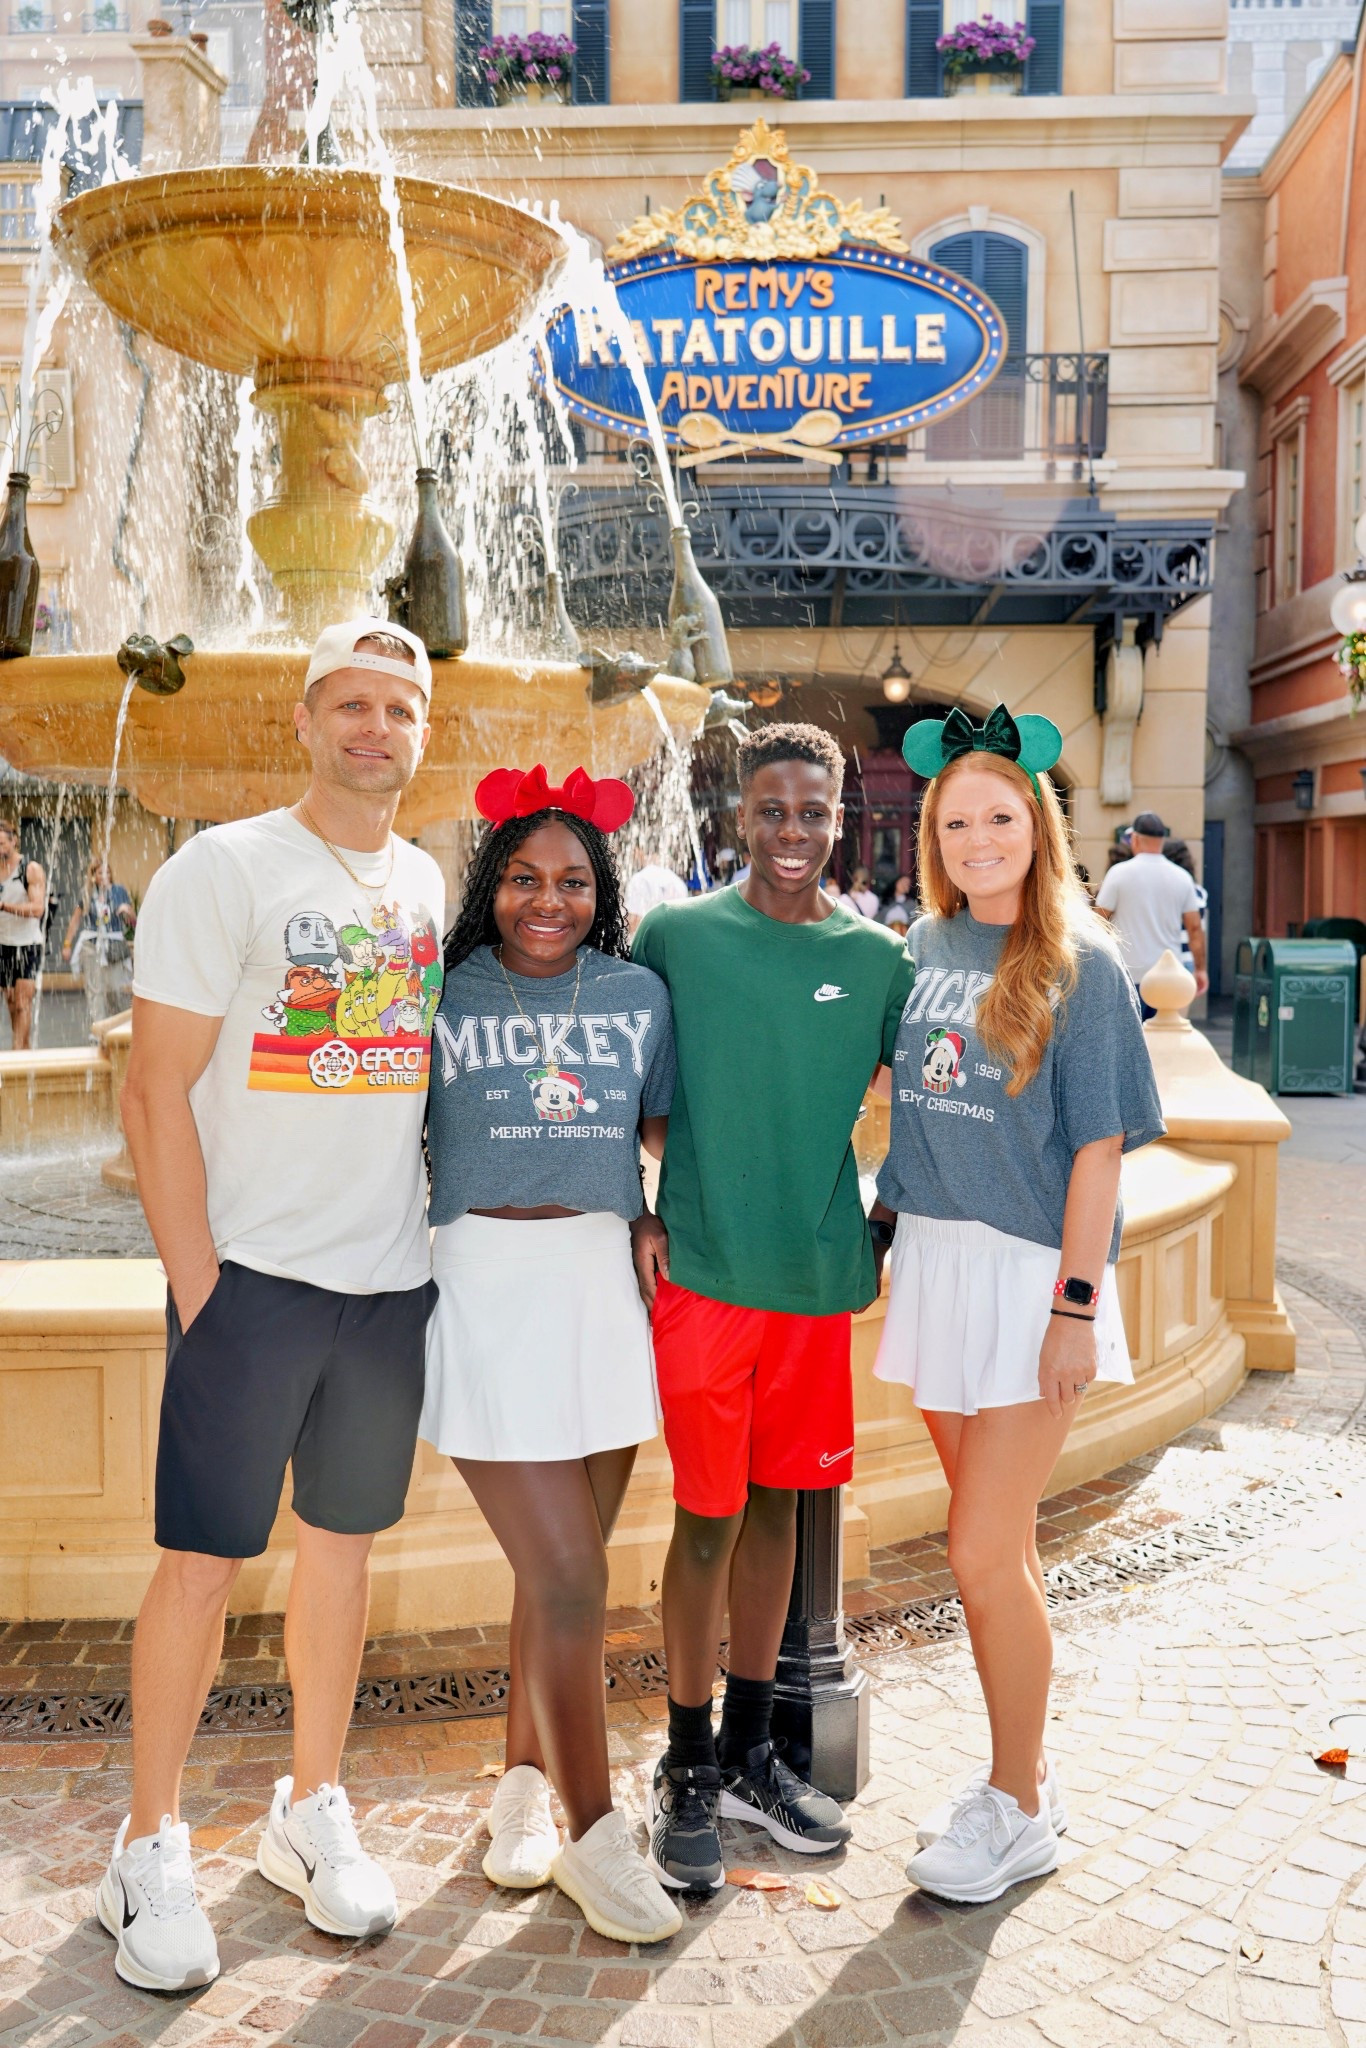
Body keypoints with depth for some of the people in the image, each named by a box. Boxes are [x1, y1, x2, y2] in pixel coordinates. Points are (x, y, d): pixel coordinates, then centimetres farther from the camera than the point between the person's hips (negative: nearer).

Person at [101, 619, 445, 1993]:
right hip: (252, 1272, -5)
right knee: (202, 1559, 0)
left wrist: (441, 1229, 8)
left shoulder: (431, 887, 10)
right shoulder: (222, 871, -6)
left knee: (343, 1539, 14)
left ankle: (311, 1811, 30)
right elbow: (156, 1092, -9)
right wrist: (195, 1290, -12)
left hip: (391, 1278, 5)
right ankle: (150, 1847, 18)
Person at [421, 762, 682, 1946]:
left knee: (562, 1569, 13)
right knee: (567, 1577, -4)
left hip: (604, 1284, 3)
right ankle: (595, 1836, 14)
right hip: (487, 1284, -3)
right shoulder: (443, 997, 1)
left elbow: (665, 1129, 18)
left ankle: (524, 1789, 34)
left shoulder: (639, 994, 8)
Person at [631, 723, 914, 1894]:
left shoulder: (876, 957, 5)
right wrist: (634, 1213, -4)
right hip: (704, 1271, -3)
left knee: (777, 1503, 13)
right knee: (707, 1518, 2)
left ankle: (750, 1754, 29)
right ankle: (688, 1773, 19)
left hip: (820, 1274, 3)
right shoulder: (677, 936, -1)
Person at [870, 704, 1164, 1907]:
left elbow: (1098, 1146, -10)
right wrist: (888, 1224, 9)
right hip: (934, 1261, 5)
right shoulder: (922, 948, 6)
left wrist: (1076, 1306, -13)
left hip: (1030, 1272, -5)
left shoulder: (1079, 965, -8)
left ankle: (1021, 1811, 17)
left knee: (984, 1554, -3)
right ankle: (1021, 1771, 32)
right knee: (997, 1543, 15)